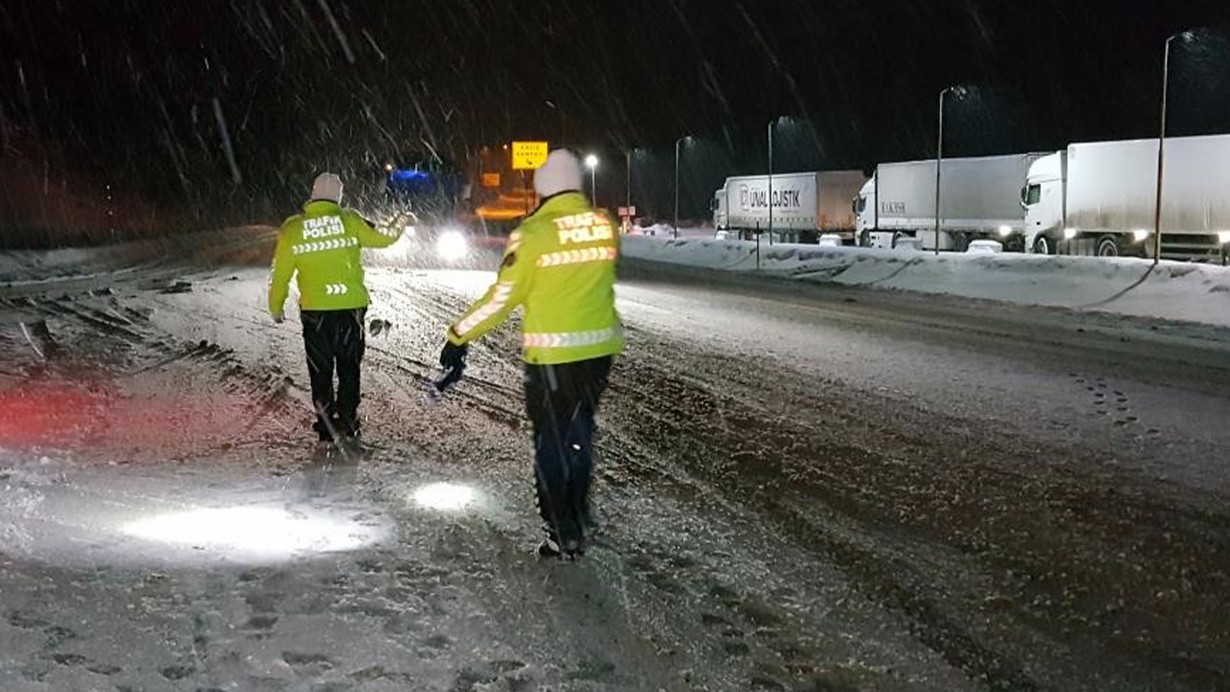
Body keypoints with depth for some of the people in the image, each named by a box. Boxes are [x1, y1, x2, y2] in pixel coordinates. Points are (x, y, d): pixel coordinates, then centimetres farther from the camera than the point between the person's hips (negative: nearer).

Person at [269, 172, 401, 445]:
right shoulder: (350, 221, -5)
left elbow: (280, 273, 2)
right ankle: (347, 420, 18)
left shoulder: (292, 228, -3)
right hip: (351, 307, 0)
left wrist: (275, 307, 16)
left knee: (320, 369, 12)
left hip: (314, 311, 0)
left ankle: (327, 424, 15)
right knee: (349, 367, 15)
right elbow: (381, 239, 10)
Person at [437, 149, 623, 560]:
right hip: (600, 347, 5)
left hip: (551, 355, -5)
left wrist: (460, 336, -4)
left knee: (551, 443, 7)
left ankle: (564, 536, 9)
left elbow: (503, 296, -13)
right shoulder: (605, 225, -1)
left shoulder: (533, 232, -15)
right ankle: (577, 521, 30)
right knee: (580, 433, 20)